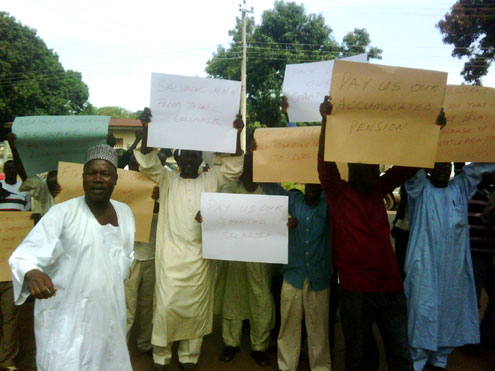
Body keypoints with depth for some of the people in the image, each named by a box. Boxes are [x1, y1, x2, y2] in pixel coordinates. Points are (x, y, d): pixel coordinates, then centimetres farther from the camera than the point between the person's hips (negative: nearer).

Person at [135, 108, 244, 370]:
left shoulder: (210, 181, 10)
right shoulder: (167, 180, 9)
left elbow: (233, 167, -1)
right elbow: (147, 162, -4)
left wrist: (237, 134, -13)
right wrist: (147, 129, -18)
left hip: (200, 258, 1)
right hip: (170, 257, -1)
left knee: (196, 309, 8)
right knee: (167, 307, -3)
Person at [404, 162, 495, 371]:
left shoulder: (459, 188, 11)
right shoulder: (420, 188, -1)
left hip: (454, 267, 5)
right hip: (425, 266, -5)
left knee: (450, 313, 14)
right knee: (422, 315, -2)